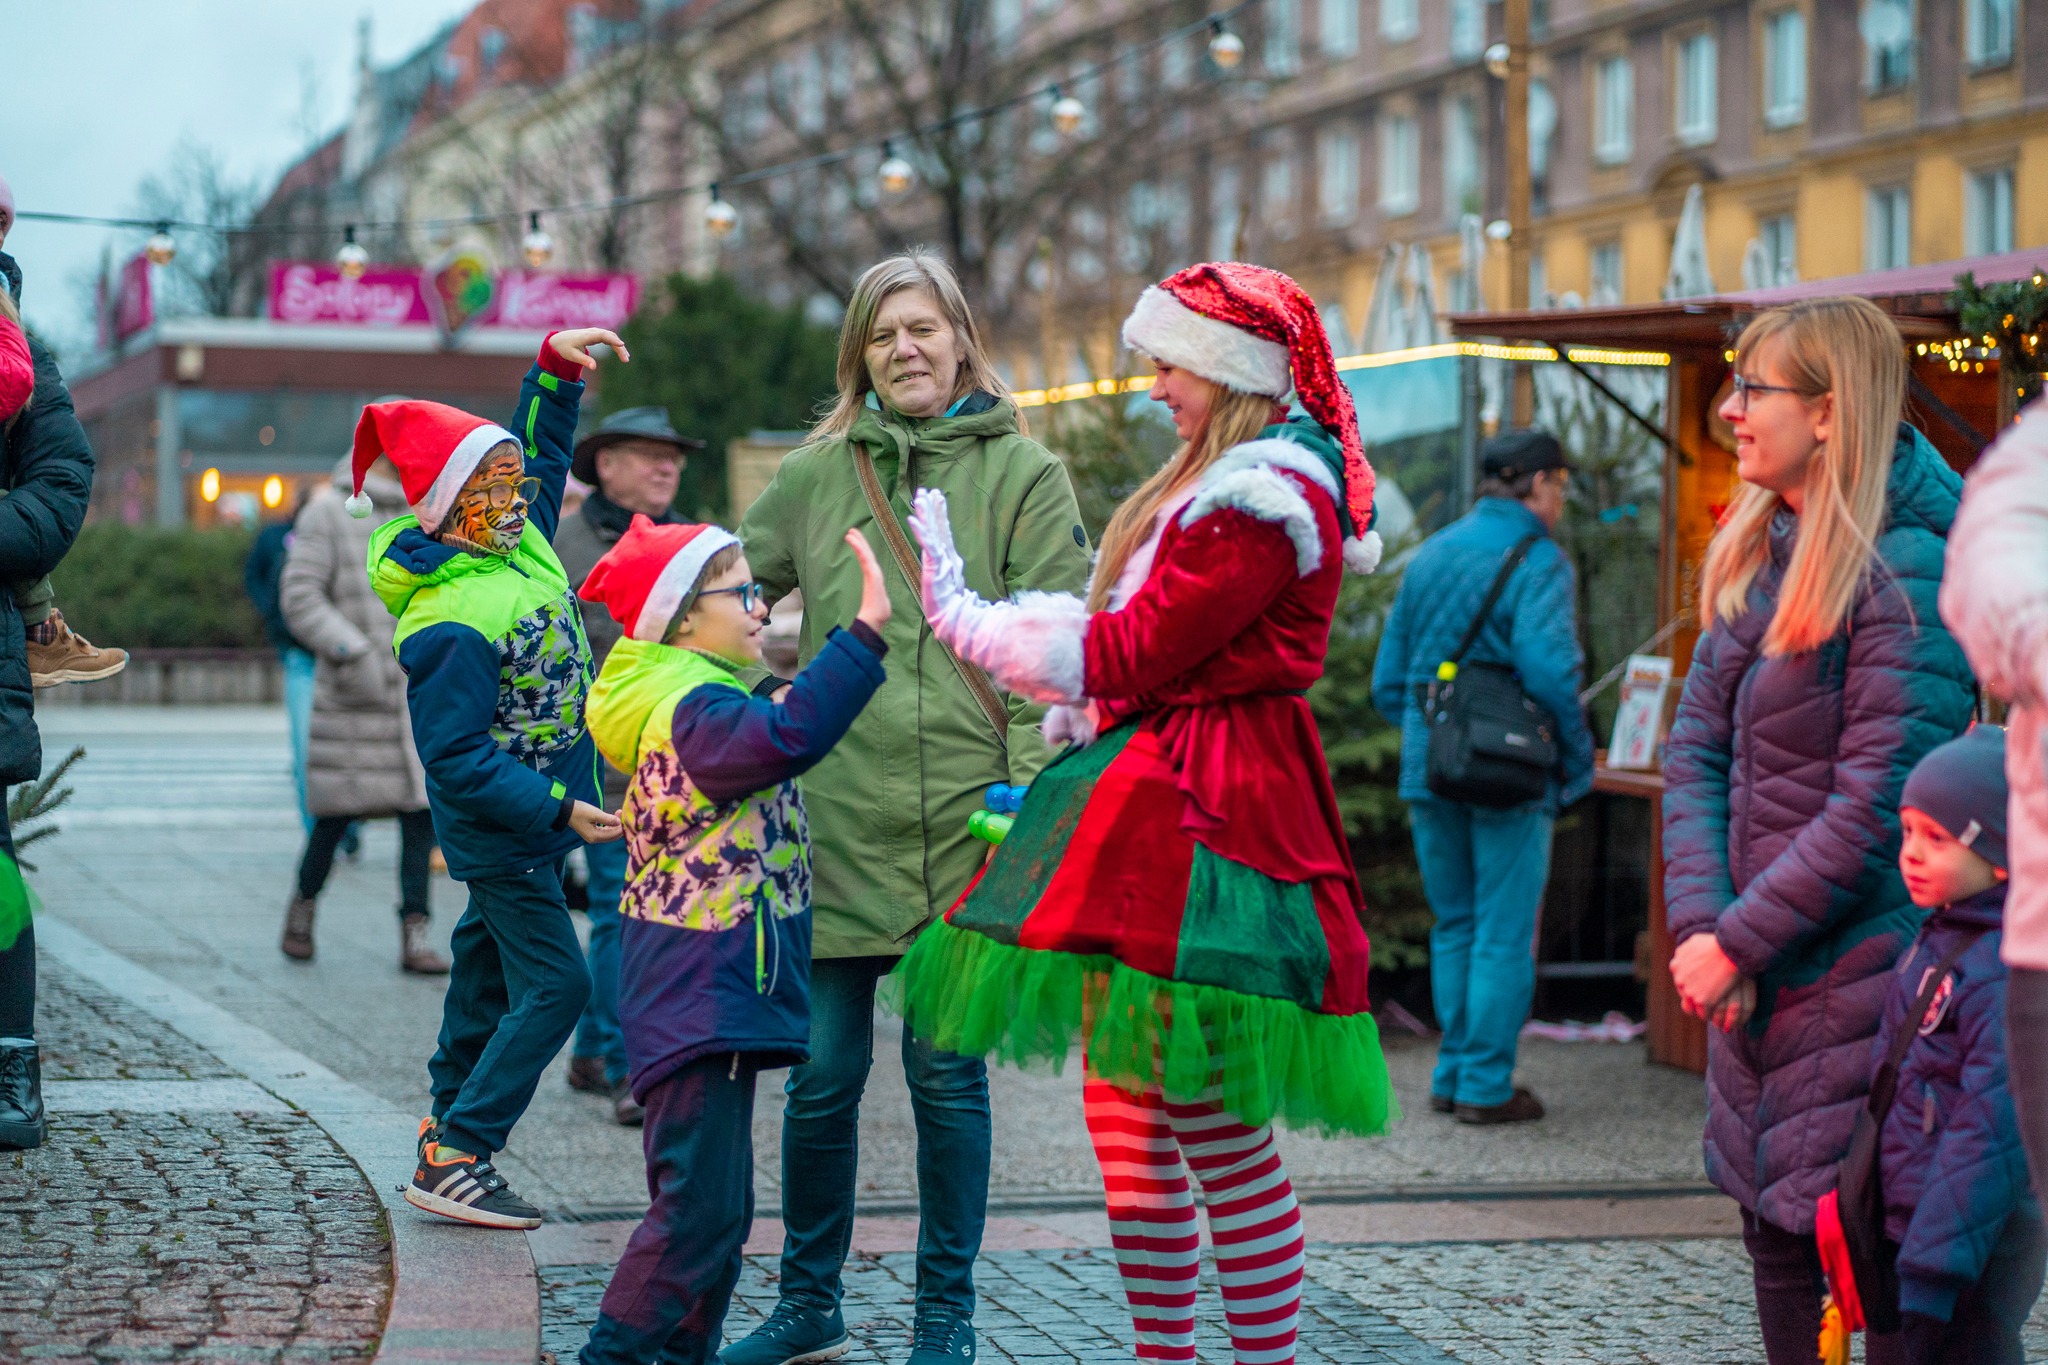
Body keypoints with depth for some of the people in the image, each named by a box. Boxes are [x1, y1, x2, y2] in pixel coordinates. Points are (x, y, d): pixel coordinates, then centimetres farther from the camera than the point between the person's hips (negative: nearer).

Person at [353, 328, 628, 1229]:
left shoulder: (517, 541, -2)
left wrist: (555, 368, 3)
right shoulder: (451, 624, -29)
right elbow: (458, 759, -28)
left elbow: (542, 451, 17)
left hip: (526, 816, 10)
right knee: (554, 985, -10)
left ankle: (451, 1116, 34)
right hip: (497, 826, -10)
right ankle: (452, 1162, -7)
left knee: (490, 963, 20)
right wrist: (558, 809, -30)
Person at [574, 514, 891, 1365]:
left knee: (710, 1203, 18)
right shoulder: (691, 712, -20)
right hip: (702, 998, -11)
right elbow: (784, 739, -40)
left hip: (716, 996, 11)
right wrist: (865, 631, -42)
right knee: (702, 1205, -10)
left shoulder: (697, 699, 15)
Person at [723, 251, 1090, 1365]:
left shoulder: (1022, 473, 3)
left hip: (963, 819, -2)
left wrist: (1027, 791, -11)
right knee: (822, 1075, 6)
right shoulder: (816, 474, 10)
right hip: (836, 813, 2)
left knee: (947, 1074, 3)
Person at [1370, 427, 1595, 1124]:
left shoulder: (1429, 555, 12)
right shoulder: (1538, 562, -10)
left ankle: (1452, 1074, 20)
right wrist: (1578, 760, -10)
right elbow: (1548, 670, -22)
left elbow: (1388, 682, 14)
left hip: (1429, 774, 6)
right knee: (1504, 935, 2)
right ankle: (1486, 1085, 4)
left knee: (1454, 927, 17)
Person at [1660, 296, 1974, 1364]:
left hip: (1852, 970, -8)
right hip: (1752, 967, 8)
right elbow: (1696, 747, 6)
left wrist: (1736, 943, -16)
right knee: (1772, 1228, 15)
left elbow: (1877, 807, -20)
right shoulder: (1754, 552, 10)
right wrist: (1700, 921, -7)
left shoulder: (1902, 573, -16)